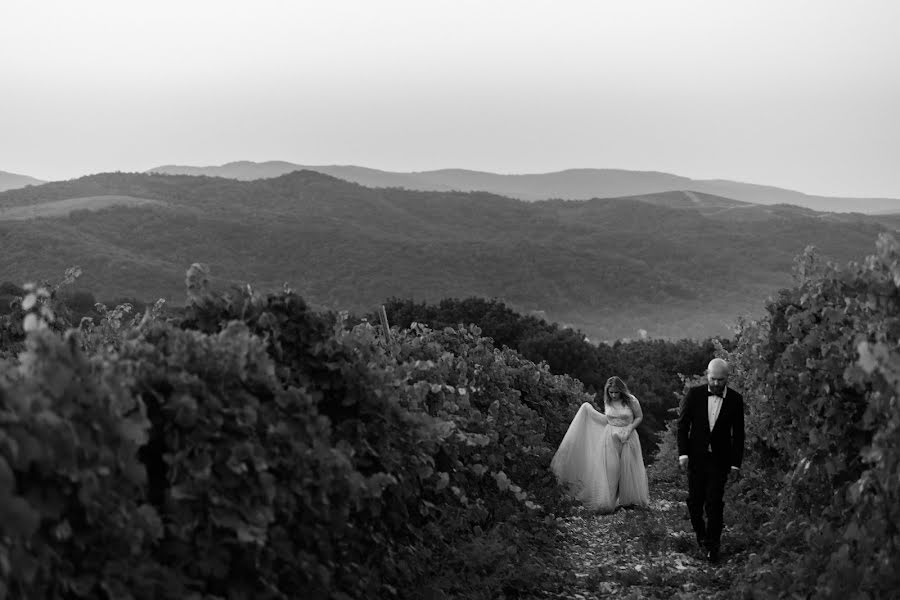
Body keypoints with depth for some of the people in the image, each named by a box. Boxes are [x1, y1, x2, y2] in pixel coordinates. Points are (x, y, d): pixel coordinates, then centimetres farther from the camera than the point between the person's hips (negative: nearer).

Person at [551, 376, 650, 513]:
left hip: (628, 438, -2)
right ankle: (606, 503, -3)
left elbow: (639, 417, 0)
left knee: (628, 469, 4)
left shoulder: (631, 400, -10)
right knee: (609, 469, -4)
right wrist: (589, 409, 9)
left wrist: (629, 429, -14)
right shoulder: (607, 402, 1)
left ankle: (630, 500, 22)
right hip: (610, 438, 2)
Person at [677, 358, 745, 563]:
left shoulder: (735, 399, -4)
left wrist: (736, 464, -1)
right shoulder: (694, 394, -4)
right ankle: (701, 534, 31)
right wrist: (683, 453, -7)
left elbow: (738, 434, 1)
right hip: (696, 456, 1)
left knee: (714, 503, -5)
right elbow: (683, 424, 1)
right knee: (695, 501, 7)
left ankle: (712, 546, 3)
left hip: (719, 459, -1)